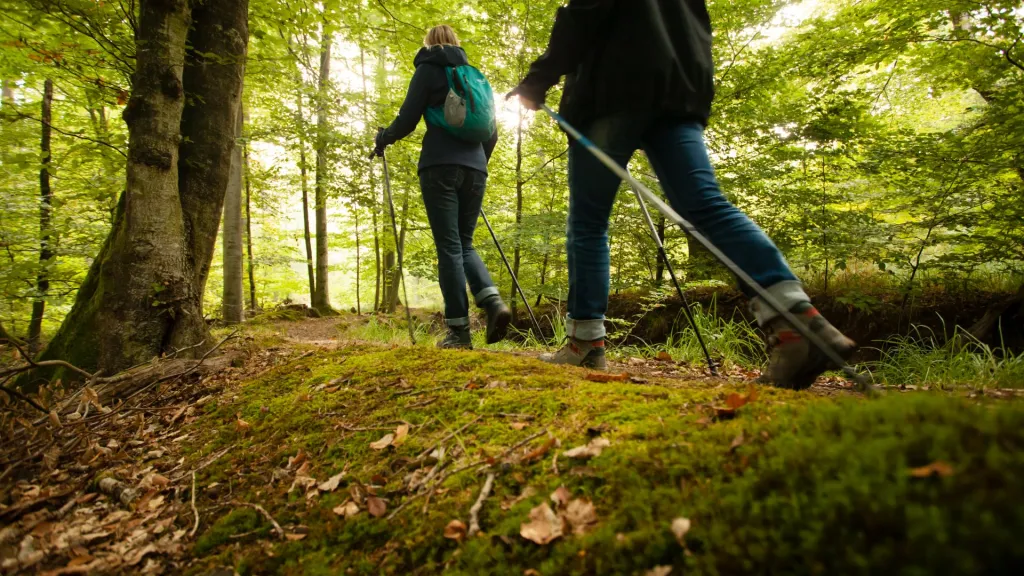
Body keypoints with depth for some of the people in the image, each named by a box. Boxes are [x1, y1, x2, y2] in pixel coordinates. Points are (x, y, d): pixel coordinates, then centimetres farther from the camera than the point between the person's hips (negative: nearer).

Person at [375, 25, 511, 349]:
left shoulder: (429, 67, 6)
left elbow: (408, 119, -1)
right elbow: (491, 132, 19)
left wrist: (383, 138, 18)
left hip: (441, 167, -5)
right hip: (474, 169, 5)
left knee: (449, 247, -5)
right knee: (464, 244, 13)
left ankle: (459, 332, -6)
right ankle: (493, 303, -11)